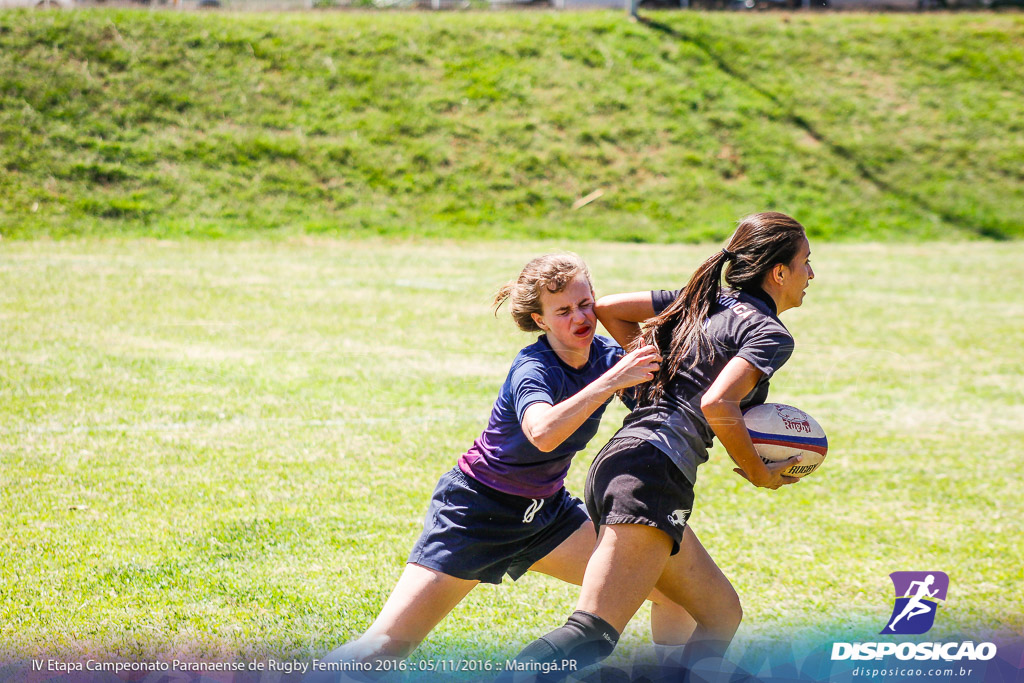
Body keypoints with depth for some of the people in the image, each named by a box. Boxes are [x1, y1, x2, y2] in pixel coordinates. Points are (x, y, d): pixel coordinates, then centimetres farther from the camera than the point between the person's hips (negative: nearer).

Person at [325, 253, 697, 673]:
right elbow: (543, 433, -45)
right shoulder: (532, 369, -24)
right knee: (388, 646, -14)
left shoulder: (607, 355, -5)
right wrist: (612, 381, -50)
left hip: (546, 510, 7)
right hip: (476, 510, -6)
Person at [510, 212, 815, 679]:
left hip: (616, 464, 9)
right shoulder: (770, 333, -1)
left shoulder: (704, 301, 22)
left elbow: (607, 308, 23)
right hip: (652, 470, -9)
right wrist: (759, 473, -2)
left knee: (722, 615, 16)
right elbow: (716, 405, -16)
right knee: (592, 634, -19)